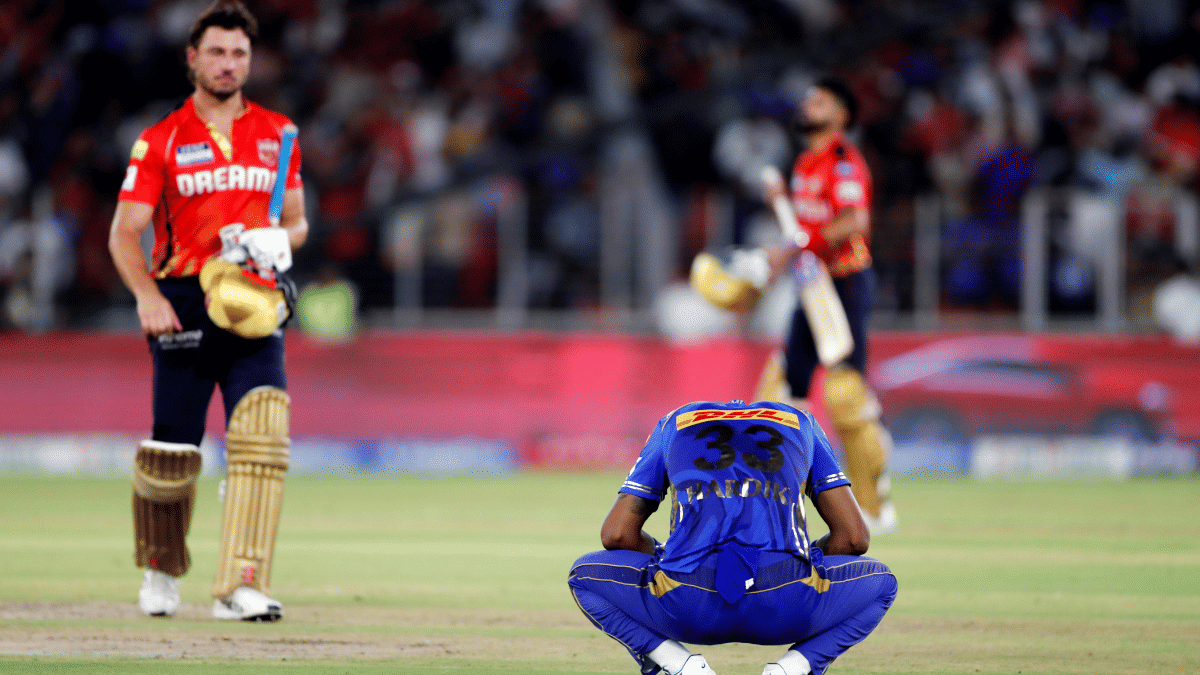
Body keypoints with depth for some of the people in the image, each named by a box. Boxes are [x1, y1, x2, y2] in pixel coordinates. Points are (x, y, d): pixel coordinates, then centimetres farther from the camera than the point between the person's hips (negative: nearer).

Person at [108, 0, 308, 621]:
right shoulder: (161, 141, 3)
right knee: (172, 452, 0)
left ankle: (241, 587, -20)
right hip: (184, 306, -2)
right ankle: (162, 570, 28)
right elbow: (124, 233, -1)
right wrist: (147, 296, -17)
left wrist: (280, 241, -4)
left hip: (254, 306, 2)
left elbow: (296, 221, 20)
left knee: (262, 433, -17)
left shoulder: (277, 135, 13)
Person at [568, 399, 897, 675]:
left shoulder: (673, 425, 30)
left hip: (688, 608, 0)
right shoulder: (801, 423, 31)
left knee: (586, 576, 29)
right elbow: (854, 537, 22)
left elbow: (616, 534, 21)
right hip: (787, 603, 0)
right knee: (880, 582, 31)